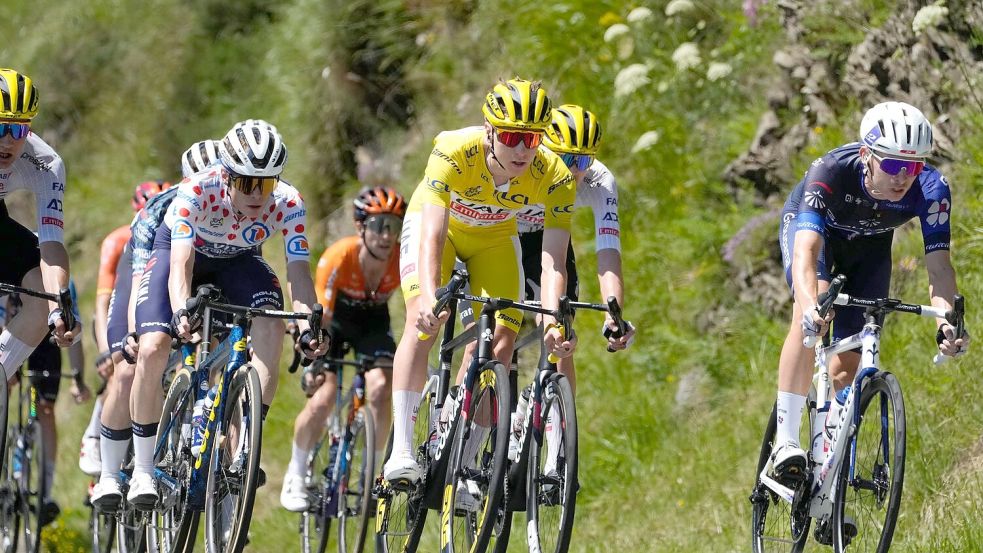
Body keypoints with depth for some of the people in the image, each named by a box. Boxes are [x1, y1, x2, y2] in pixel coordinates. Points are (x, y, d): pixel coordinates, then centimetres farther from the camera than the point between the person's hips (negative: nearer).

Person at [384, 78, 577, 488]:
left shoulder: (554, 177, -32)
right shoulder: (454, 153, -39)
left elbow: (553, 259, -37)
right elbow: (433, 235, -46)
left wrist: (553, 322, -53)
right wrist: (429, 299, -62)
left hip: (494, 238, 3)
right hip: (436, 223, -3)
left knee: (501, 345, -11)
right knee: (422, 323, -25)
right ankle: (401, 451, -25)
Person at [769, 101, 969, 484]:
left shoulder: (931, 190, -35)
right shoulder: (831, 172, -42)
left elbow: (938, 264, -38)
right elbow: (806, 251, -52)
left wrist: (947, 322, -57)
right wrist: (810, 307, -70)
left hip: (868, 245, 3)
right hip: (811, 225, -3)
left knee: (848, 362, -1)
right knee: (811, 319, -31)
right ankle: (785, 441, -29)